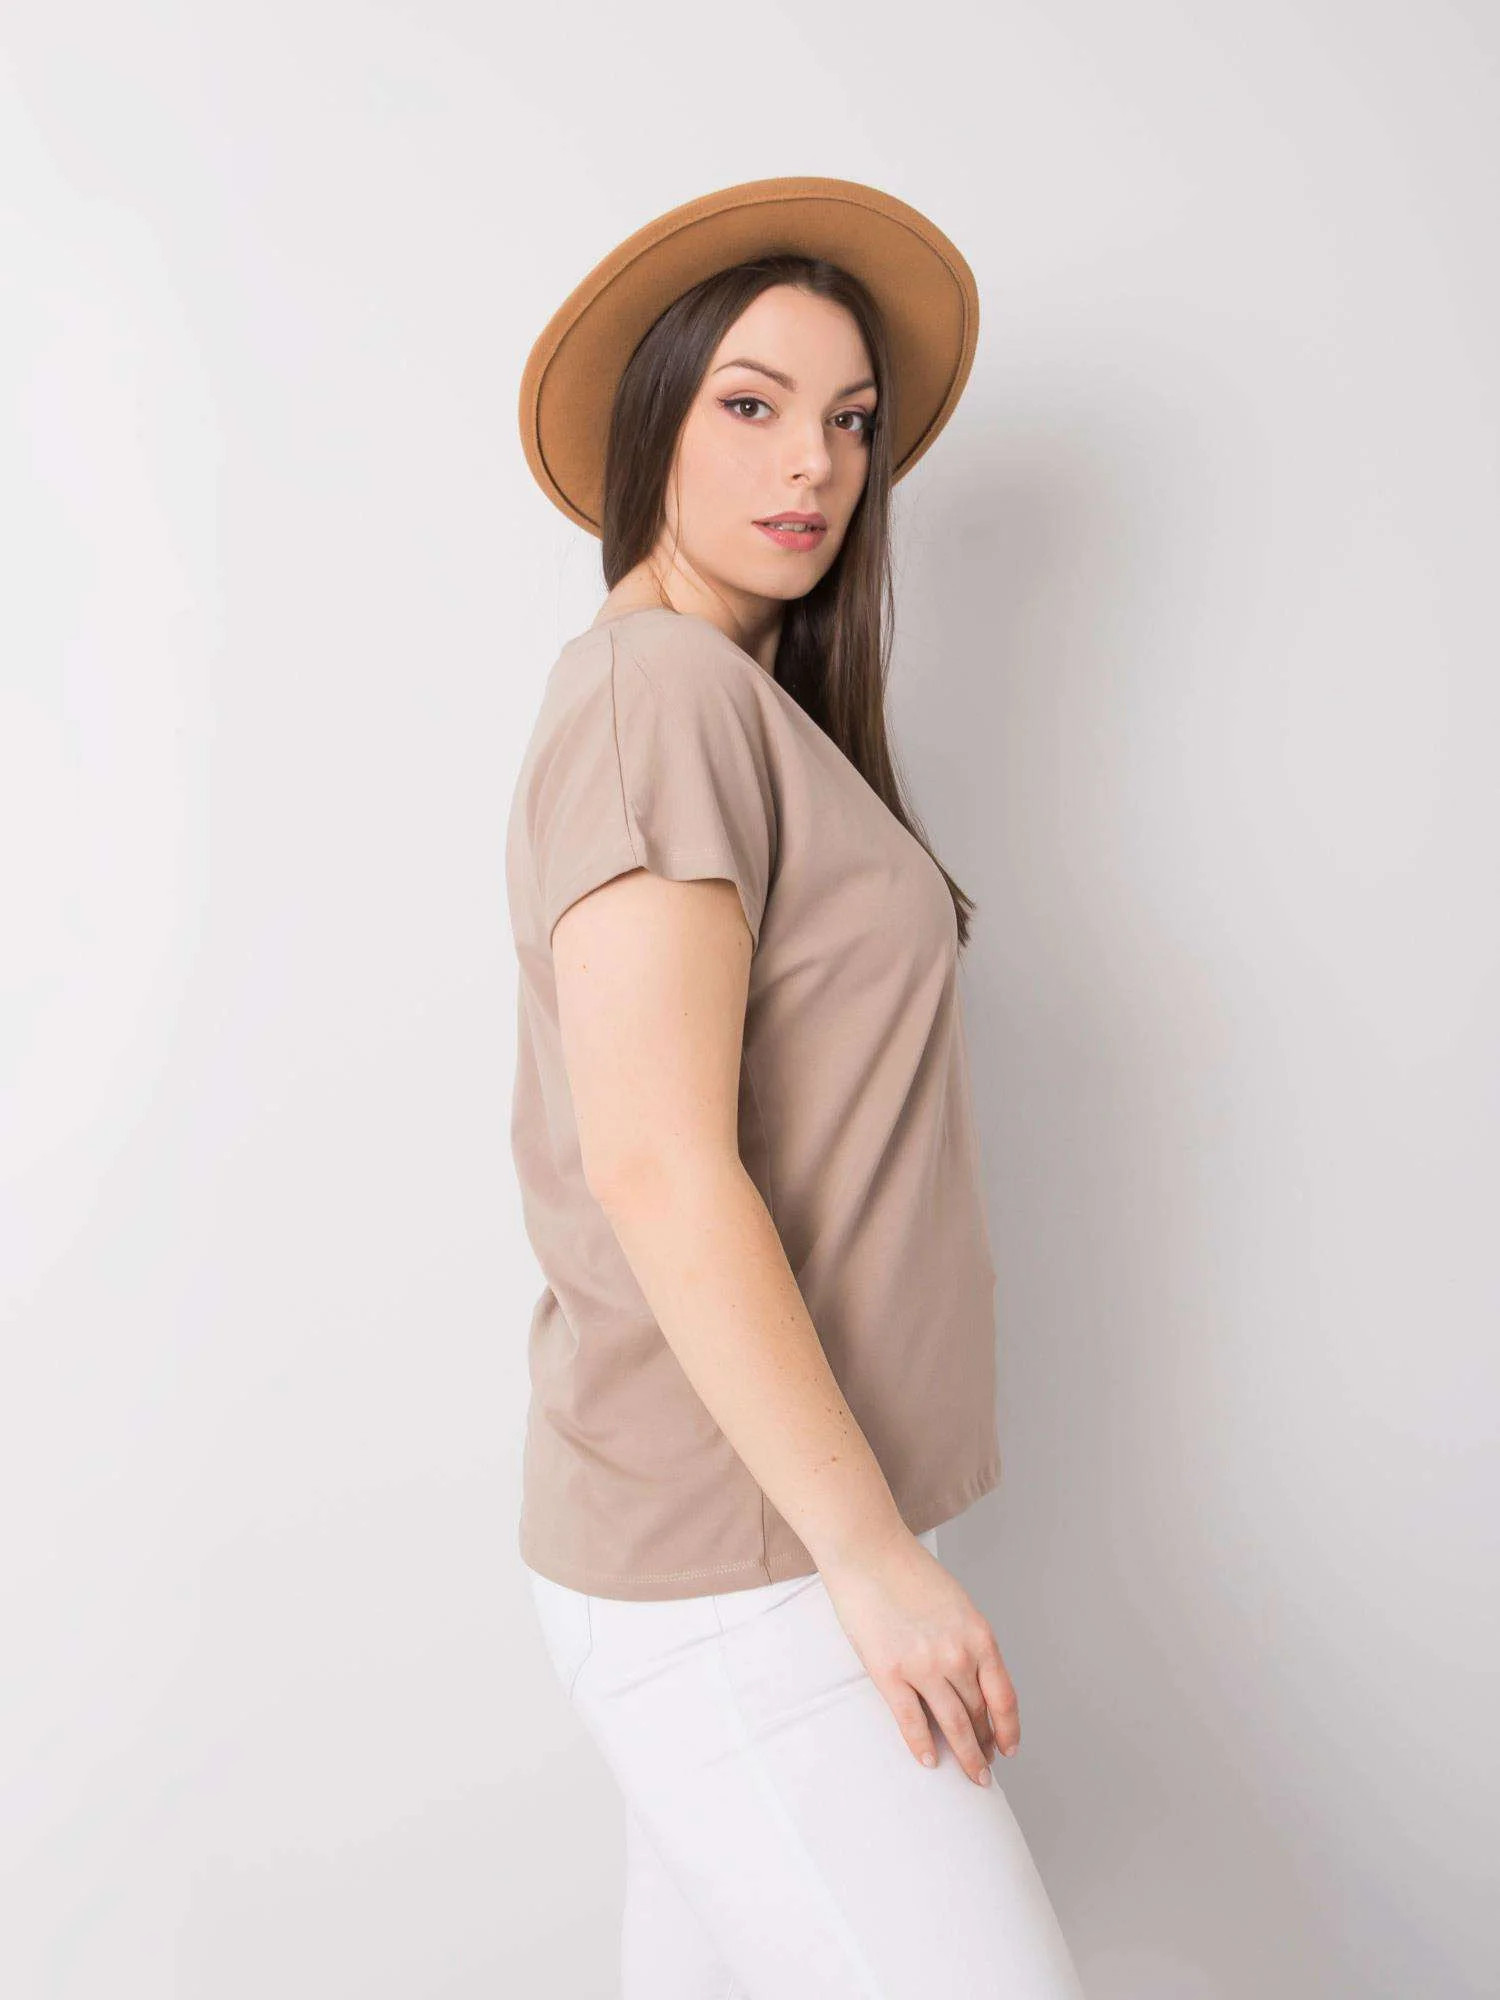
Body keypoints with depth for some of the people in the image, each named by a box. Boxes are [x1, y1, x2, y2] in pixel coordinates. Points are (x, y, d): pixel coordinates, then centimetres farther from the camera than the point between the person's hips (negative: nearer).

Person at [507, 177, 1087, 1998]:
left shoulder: (728, 700, 15)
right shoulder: (667, 697, -14)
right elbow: (656, 1167, -22)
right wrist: (876, 1554, -18)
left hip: (751, 1539, 9)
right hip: (736, 1575, -9)